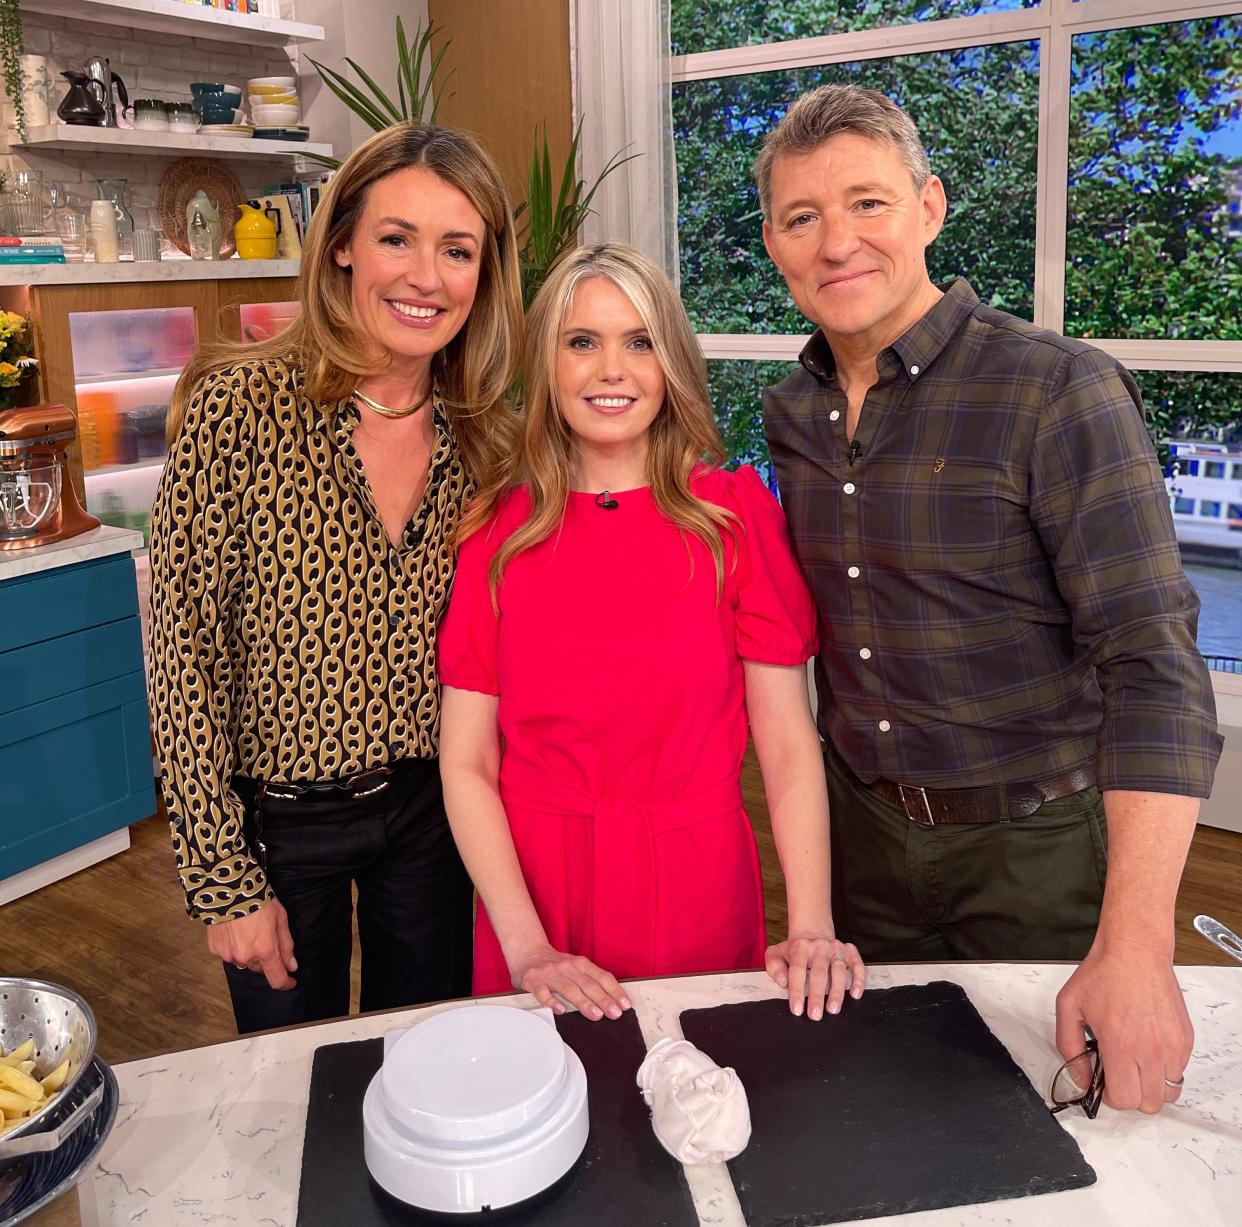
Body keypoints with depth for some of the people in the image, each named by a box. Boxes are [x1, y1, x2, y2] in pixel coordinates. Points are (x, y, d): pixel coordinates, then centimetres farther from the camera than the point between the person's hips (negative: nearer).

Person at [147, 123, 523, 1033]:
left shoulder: (486, 439, -5)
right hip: (279, 819, -3)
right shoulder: (239, 405, -18)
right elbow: (184, 649, -15)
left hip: (429, 806, 3)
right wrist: (222, 879, -12)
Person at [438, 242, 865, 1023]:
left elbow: (789, 745, -7)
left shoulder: (735, 512, -5)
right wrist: (526, 947, -15)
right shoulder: (496, 530, -3)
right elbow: (466, 763, -5)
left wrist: (812, 929, -18)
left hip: (698, 896, 0)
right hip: (537, 891, 1)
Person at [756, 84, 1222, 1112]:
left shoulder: (1059, 392, -19)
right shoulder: (790, 417, 1)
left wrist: (1135, 947, -31)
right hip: (863, 826, 5)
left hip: (1036, 845, -5)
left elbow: (1153, 662, -24)